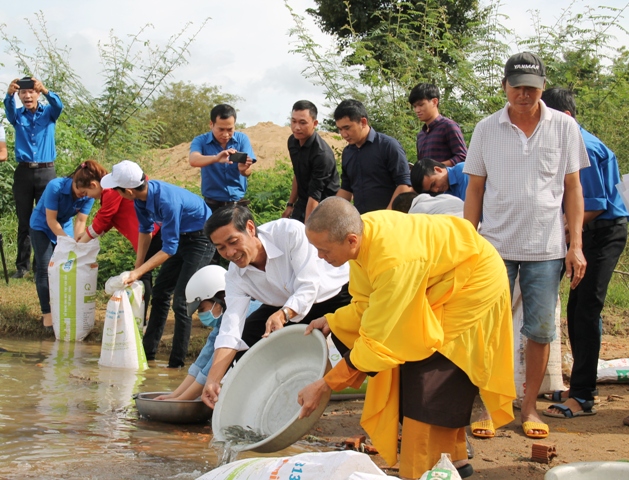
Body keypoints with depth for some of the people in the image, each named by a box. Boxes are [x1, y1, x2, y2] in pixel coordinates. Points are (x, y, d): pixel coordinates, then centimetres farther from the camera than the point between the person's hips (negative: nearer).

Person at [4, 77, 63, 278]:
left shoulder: (48, 113, 6)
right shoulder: (17, 116, 7)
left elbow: (59, 105, -17)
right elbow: (9, 108, -16)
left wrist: (45, 90, -39)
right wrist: (9, 93, -40)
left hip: (46, 172, -1)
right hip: (23, 172, 1)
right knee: (24, 221, 6)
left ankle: (44, 265, 6)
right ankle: (22, 265, 11)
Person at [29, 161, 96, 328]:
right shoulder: (55, 186, -34)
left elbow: (81, 221, -17)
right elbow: (51, 220, -28)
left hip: (64, 227, 4)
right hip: (42, 227, -4)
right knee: (45, 269, -10)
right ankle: (47, 313, -5)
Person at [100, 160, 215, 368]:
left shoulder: (167, 201, -35)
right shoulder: (142, 196, -11)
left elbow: (169, 248, -29)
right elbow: (145, 230, 6)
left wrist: (138, 273, -29)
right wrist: (136, 268, 4)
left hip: (201, 239, -9)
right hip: (181, 237, 9)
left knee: (181, 301, -12)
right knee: (160, 292, 13)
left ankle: (177, 363, -5)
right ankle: (148, 350, 23)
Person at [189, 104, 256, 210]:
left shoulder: (242, 139, -2)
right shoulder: (201, 141, -5)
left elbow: (248, 172, -12)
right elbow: (193, 160, -27)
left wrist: (243, 169, -38)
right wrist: (216, 158, -46)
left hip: (238, 204, 1)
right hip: (212, 205, -1)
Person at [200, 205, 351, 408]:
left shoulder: (290, 232, -31)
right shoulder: (236, 276, -15)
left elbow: (308, 287, -31)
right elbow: (231, 330, -22)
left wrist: (282, 315, -49)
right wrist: (213, 380, -33)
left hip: (338, 293, -5)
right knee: (246, 334, -13)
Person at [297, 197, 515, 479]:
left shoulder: (394, 260, -39)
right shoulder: (364, 231, -14)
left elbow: (377, 339, -32)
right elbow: (368, 304, 0)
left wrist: (323, 386, -28)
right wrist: (332, 321, -15)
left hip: (472, 284, -9)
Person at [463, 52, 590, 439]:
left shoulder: (564, 127, 2)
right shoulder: (486, 129, 3)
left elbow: (573, 189, 5)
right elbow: (475, 189, 8)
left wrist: (576, 245, -2)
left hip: (546, 248, 0)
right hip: (496, 245, 0)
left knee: (541, 330, 4)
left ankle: (530, 406, 17)